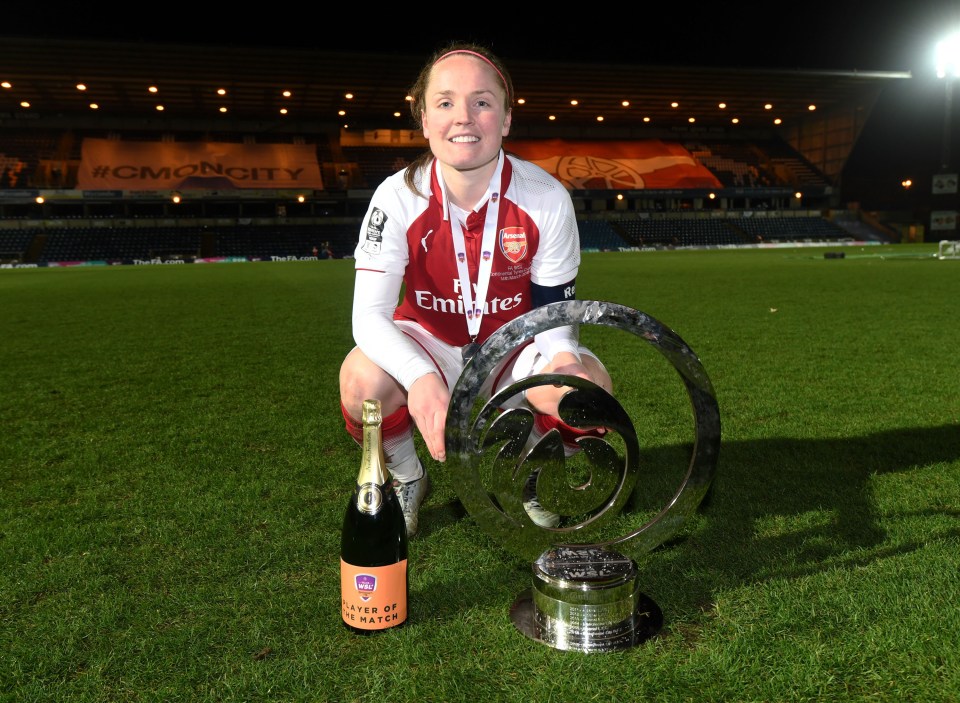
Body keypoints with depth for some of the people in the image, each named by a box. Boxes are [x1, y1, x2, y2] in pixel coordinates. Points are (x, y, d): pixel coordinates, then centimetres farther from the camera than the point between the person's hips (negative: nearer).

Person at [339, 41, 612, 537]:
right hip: (430, 345, 0)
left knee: (590, 384, -27)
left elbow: (555, 309, -11)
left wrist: (562, 359, -35)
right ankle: (406, 479, 4)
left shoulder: (547, 198, -18)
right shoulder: (398, 197, -20)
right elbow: (369, 314, -25)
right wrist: (421, 377, -45)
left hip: (515, 348, 1)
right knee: (362, 377, -32)